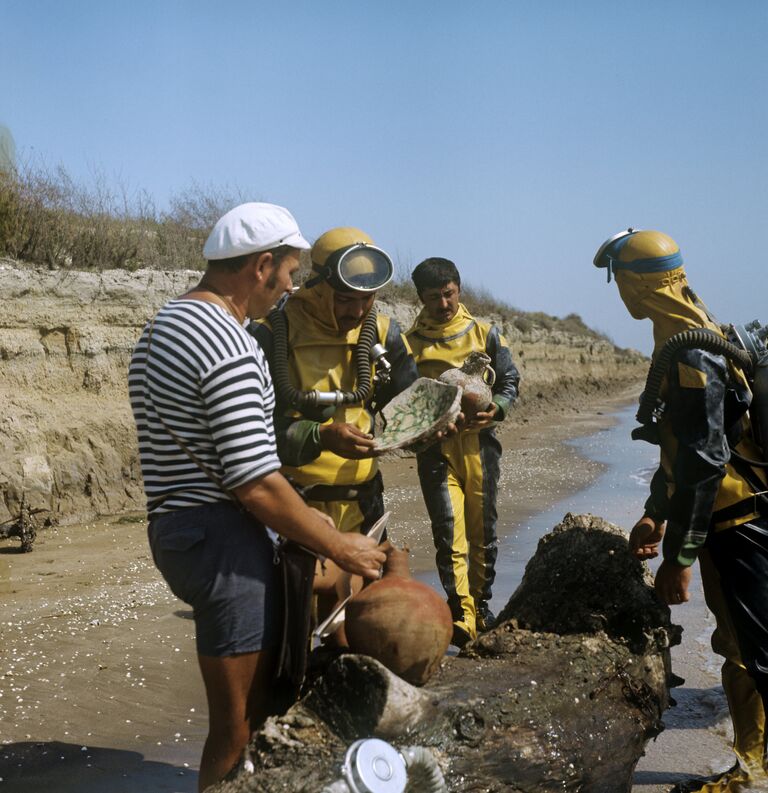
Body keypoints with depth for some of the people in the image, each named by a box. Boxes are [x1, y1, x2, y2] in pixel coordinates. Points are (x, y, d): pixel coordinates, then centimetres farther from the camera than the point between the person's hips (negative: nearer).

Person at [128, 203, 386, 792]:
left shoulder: (162, 326, 13)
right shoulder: (228, 347, -20)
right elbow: (257, 485, -23)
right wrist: (341, 548, -11)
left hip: (175, 527, 11)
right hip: (222, 539, -10)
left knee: (257, 704, 22)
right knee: (239, 730, 1)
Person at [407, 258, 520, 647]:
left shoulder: (485, 333, 8)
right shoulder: (410, 341, 6)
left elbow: (510, 381, 9)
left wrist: (494, 409, -11)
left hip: (479, 442, 1)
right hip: (435, 445, -1)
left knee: (483, 529, 9)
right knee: (449, 531, -9)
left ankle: (481, 604, 25)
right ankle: (462, 615, -8)